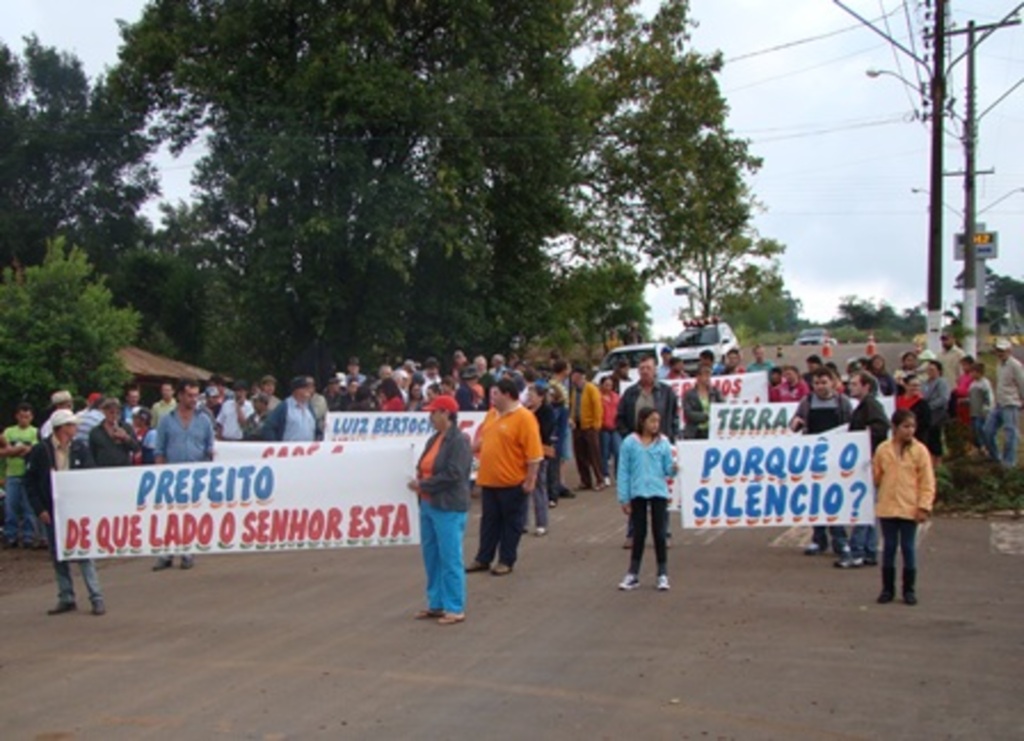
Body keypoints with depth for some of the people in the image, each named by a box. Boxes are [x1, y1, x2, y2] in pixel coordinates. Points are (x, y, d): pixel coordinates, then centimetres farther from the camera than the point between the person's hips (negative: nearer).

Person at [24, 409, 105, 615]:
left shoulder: (80, 448, 1)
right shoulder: (40, 450, -3)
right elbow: (30, 482, 0)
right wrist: (39, 509, -7)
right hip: (52, 512, 1)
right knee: (58, 557, 8)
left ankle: (96, 598, 0)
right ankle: (66, 599, 17)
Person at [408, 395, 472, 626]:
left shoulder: (459, 440, -13)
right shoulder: (434, 439, 14)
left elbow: (453, 474, -20)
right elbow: (424, 467, 19)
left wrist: (423, 485, -15)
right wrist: (418, 481, -2)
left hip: (449, 508, -9)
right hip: (428, 504, 9)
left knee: (450, 559, -4)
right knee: (431, 557, 14)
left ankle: (456, 609, 4)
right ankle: (436, 604, 24)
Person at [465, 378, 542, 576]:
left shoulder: (524, 418, -16)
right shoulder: (492, 414, 8)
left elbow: (534, 453, -17)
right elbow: (483, 438, 22)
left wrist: (530, 480, -17)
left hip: (511, 481, -7)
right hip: (489, 479, 7)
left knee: (510, 522, 7)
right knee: (489, 520, 15)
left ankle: (507, 561, 17)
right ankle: (483, 559, 23)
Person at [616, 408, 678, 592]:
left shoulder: (663, 443, 1)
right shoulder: (630, 443, -3)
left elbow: (667, 469, 2)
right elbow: (623, 471, -1)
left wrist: (673, 469, -22)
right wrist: (624, 498, -3)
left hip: (658, 493, 1)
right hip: (638, 493, 0)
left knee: (659, 533, 5)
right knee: (639, 534, 8)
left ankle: (663, 575, 15)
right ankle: (633, 574, 18)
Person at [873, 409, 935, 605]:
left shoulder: (919, 451, -3)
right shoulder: (883, 449, 1)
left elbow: (927, 481, -4)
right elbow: (876, 476, 13)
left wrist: (924, 506, -8)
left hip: (910, 509, -1)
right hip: (887, 507, 2)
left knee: (908, 548, 5)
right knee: (889, 548, 8)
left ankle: (909, 589, 15)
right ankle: (887, 588, 17)